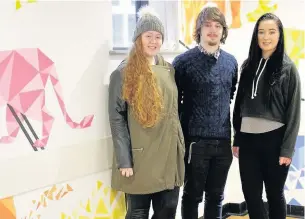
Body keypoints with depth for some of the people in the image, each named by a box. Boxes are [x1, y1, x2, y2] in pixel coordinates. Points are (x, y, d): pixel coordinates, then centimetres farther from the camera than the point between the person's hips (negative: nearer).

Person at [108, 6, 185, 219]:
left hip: (169, 157, 5)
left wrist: (181, 147, 13)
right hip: (141, 159, -5)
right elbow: (117, 118, -9)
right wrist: (124, 160, -14)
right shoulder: (124, 73, -6)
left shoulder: (169, 70, 11)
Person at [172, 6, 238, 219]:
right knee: (192, 195, 7)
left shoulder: (231, 62, 8)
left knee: (216, 196, 14)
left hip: (223, 142, 4)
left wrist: (237, 137, 14)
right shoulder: (183, 62, -6)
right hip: (195, 141, -4)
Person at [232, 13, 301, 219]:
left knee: (274, 194, 9)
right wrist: (237, 140, 9)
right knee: (251, 194, 8)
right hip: (248, 139, 4)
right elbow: (240, 105, 11)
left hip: (274, 140, -4)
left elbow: (293, 112, -6)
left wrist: (287, 149, -10)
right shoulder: (248, 65, 7)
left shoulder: (288, 68, -4)